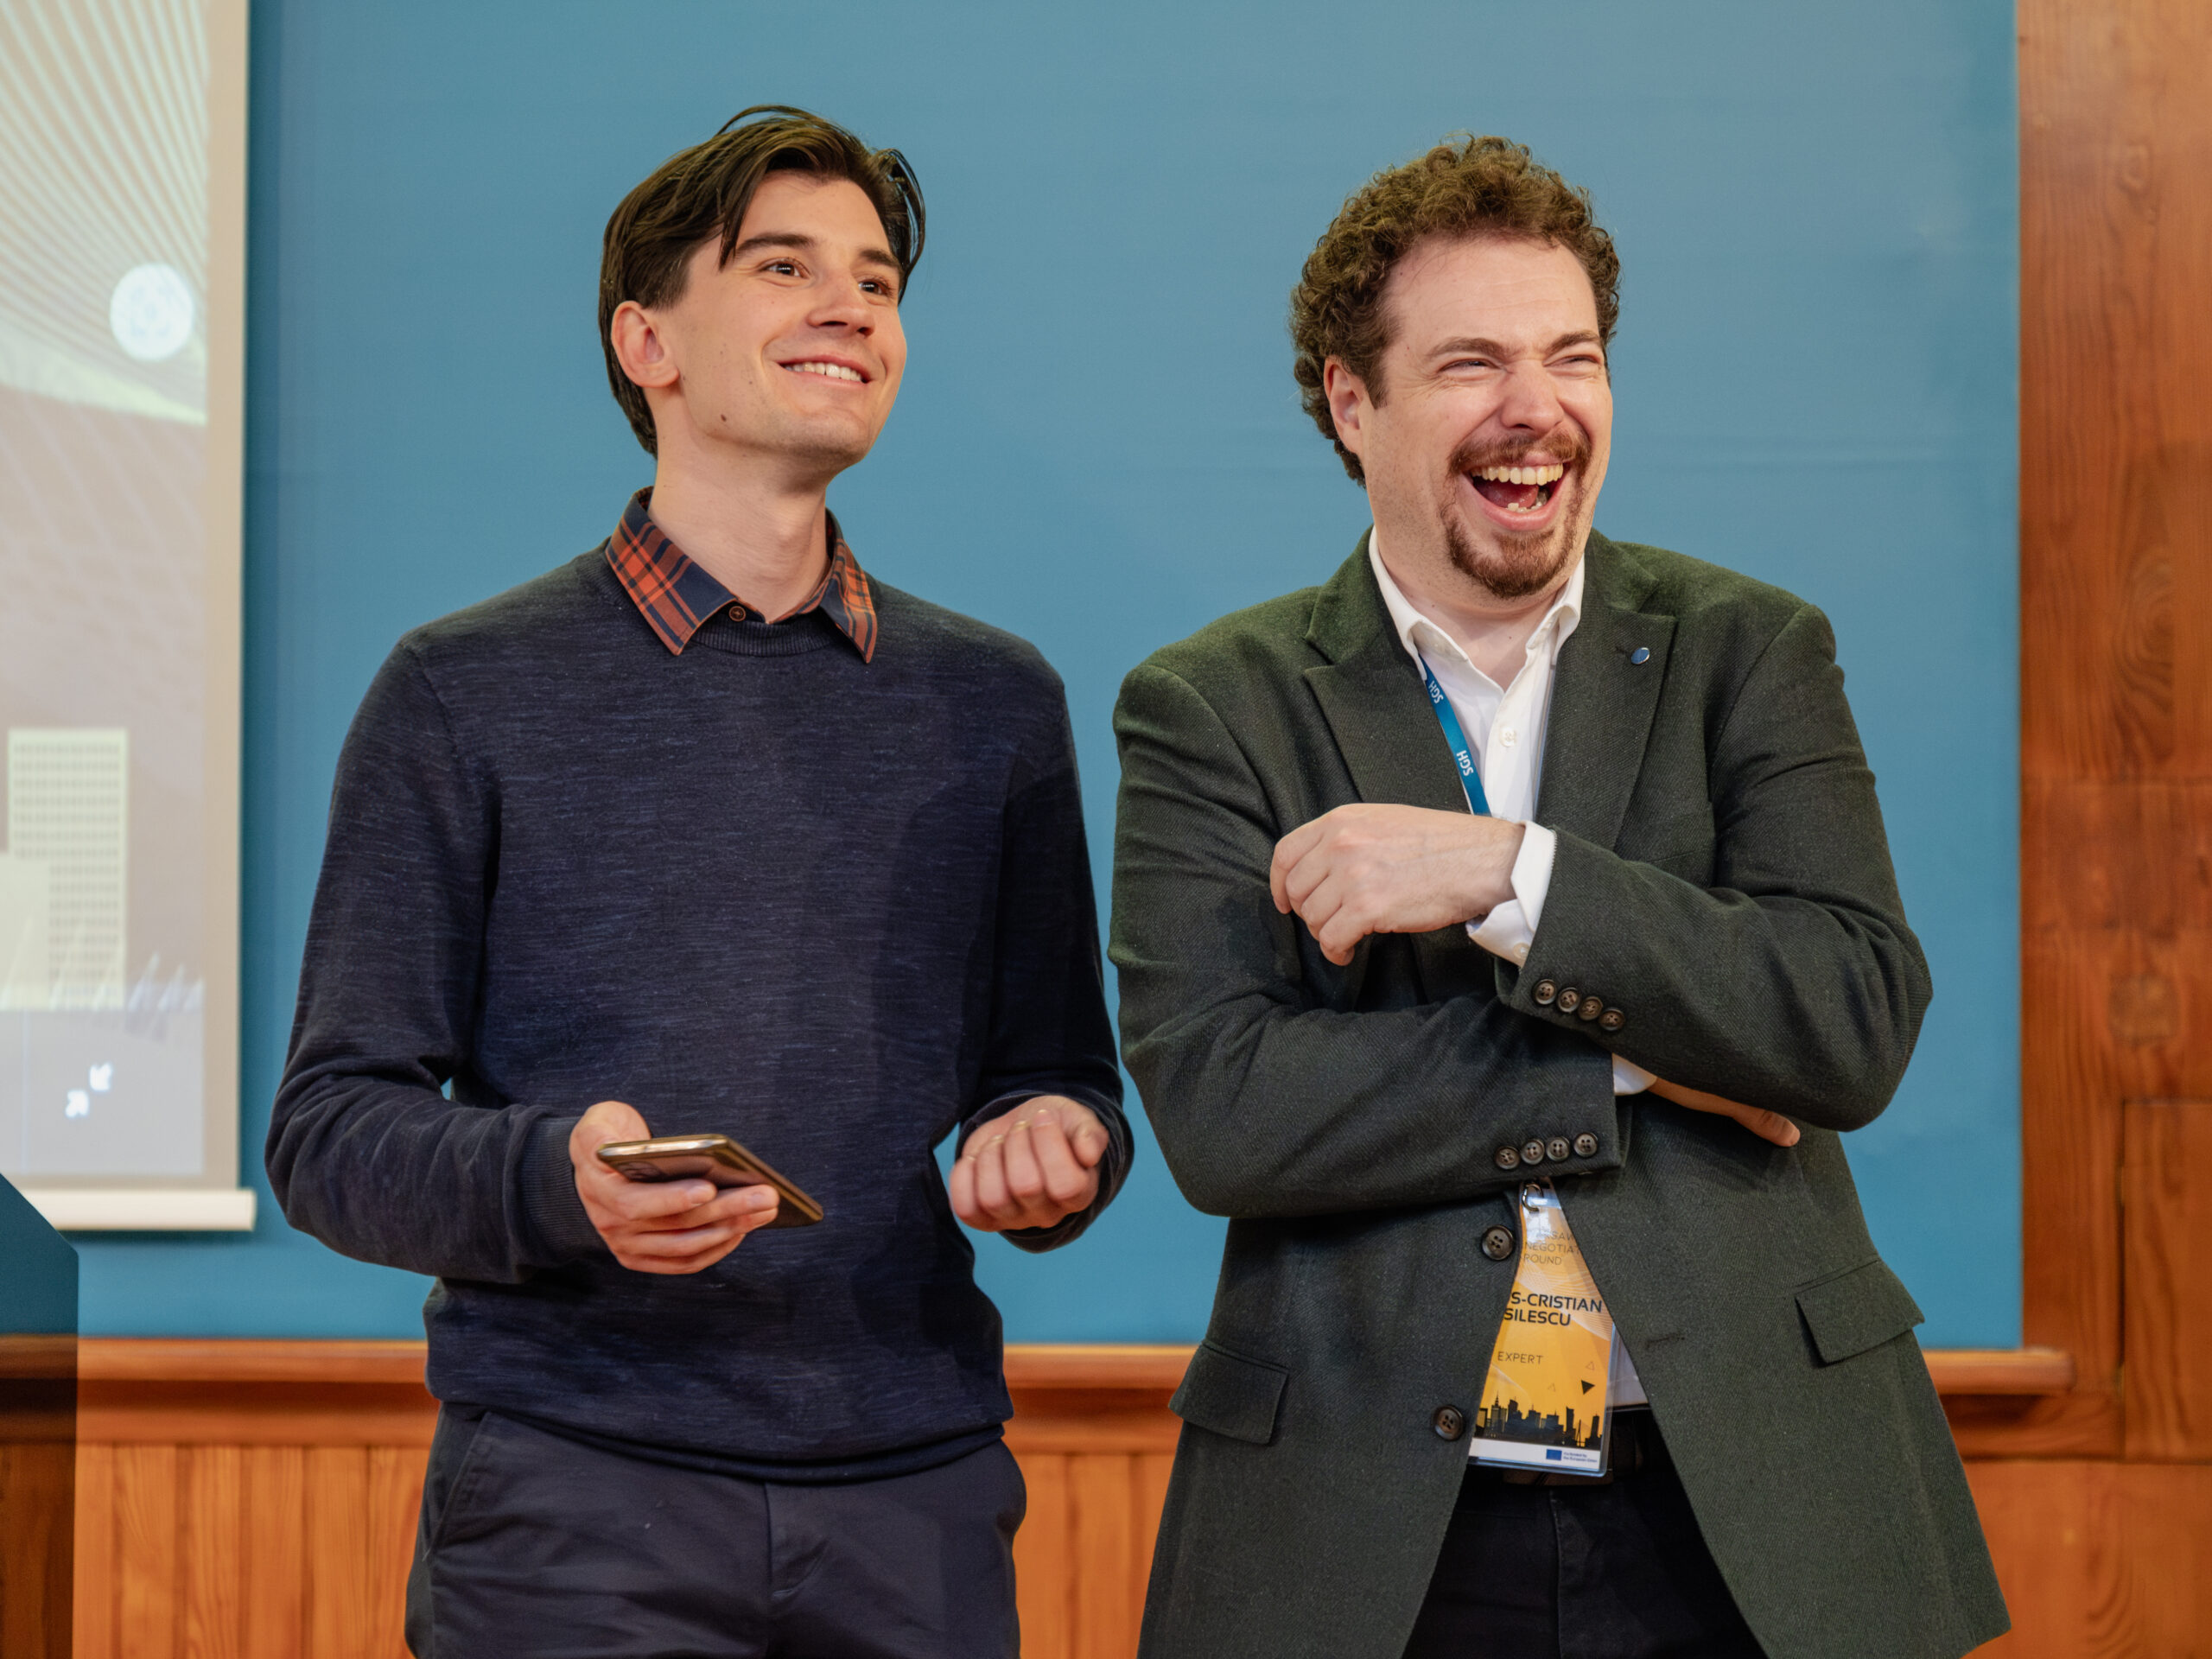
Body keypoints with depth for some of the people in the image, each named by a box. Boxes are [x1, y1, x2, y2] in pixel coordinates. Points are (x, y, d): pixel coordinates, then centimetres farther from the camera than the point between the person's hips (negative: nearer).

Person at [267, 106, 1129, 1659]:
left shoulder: (995, 702, 12)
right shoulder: (469, 691, 1)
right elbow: (331, 1132, -1)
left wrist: (1054, 1144, -6)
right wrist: (556, 1179, -20)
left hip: (914, 1491, 3)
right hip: (573, 1500, -3)